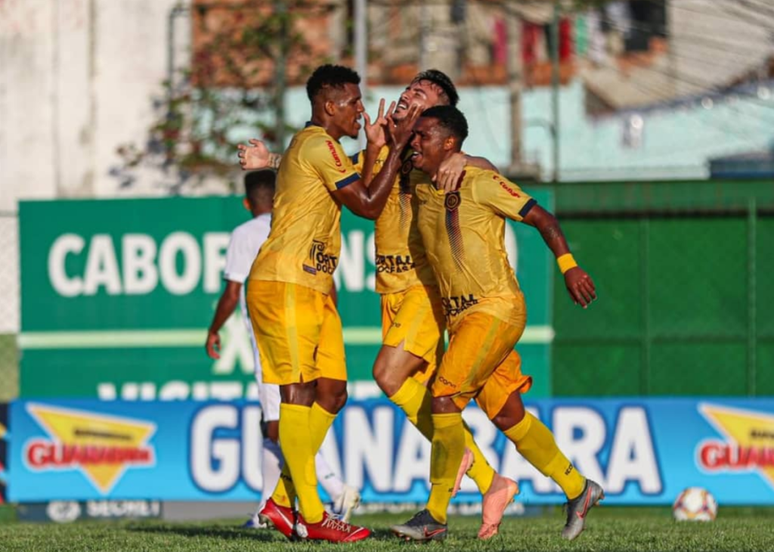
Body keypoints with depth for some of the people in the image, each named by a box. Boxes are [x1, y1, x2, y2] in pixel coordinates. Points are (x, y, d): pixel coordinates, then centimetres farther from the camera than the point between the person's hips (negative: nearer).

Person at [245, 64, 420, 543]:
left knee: (331, 391, 6)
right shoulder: (318, 144, -10)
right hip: (285, 284, -10)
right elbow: (369, 205, -13)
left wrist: (384, 146, 17)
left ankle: (283, 502, 9)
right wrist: (397, 149, -8)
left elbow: (363, 194, 21)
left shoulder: (317, 146, 23)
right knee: (299, 391, -10)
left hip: (314, 288, 10)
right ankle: (311, 515, -12)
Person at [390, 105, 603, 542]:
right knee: (507, 414, 9)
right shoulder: (422, 191, 11)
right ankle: (579, 489, 22)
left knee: (444, 398, -16)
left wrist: (568, 265, -15)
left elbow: (541, 218, -8)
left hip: (494, 308, -8)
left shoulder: (479, 182, -9)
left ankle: (435, 516, -12)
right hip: (461, 316, 8)